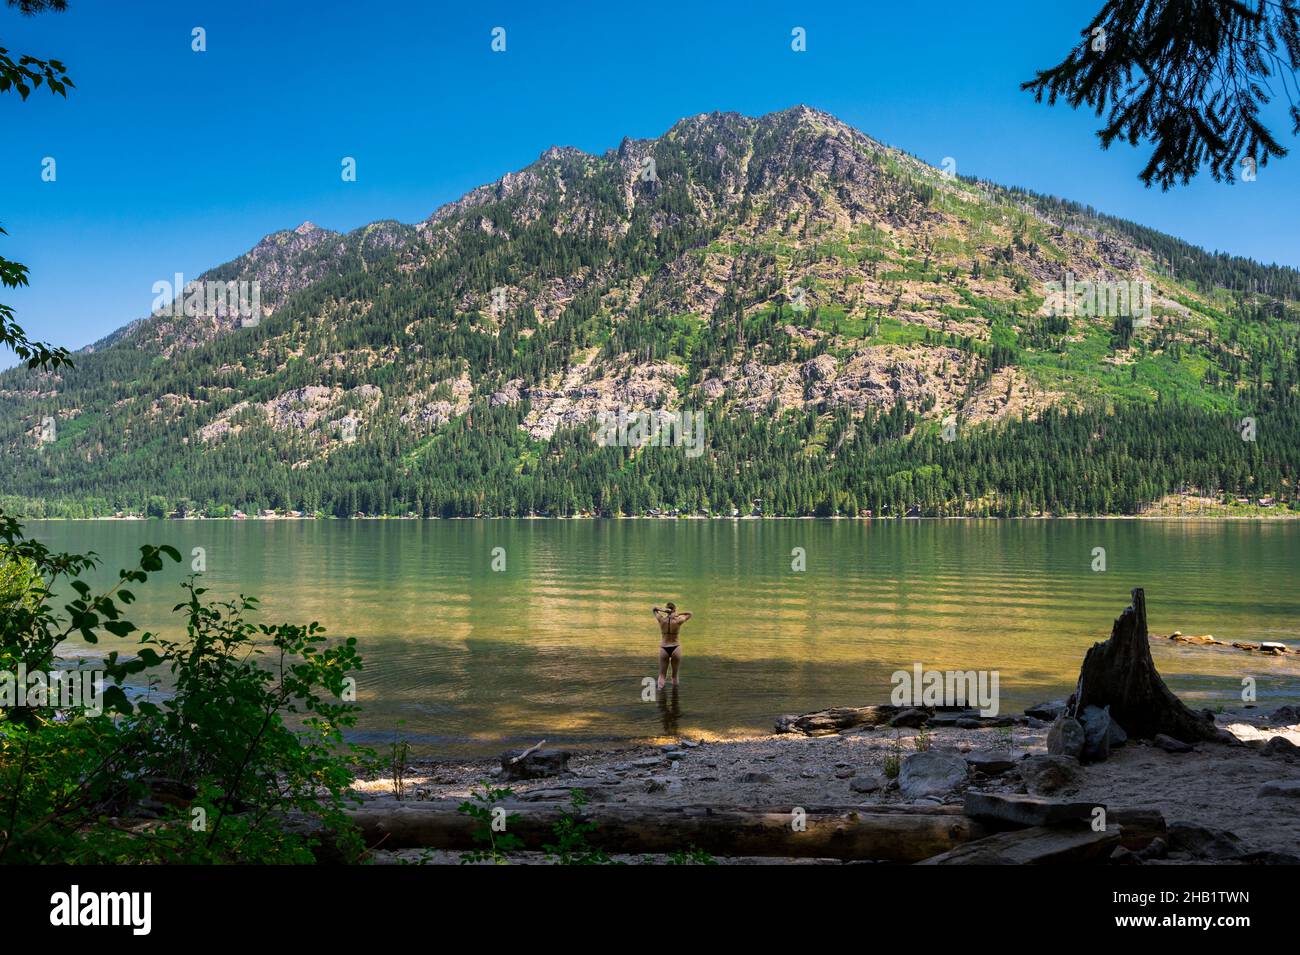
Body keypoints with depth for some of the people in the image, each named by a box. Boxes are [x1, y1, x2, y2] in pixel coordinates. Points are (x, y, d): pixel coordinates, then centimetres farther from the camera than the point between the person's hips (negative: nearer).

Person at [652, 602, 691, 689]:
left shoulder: (661, 620, -8)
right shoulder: (678, 621, -11)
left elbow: (654, 609, 10)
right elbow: (689, 614, 7)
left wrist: (662, 610, -10)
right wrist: (678, 614, -6)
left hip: (664, 649, 1)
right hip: (675, 648, -1)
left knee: (662, 675, 7)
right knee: (675, 674, 12)